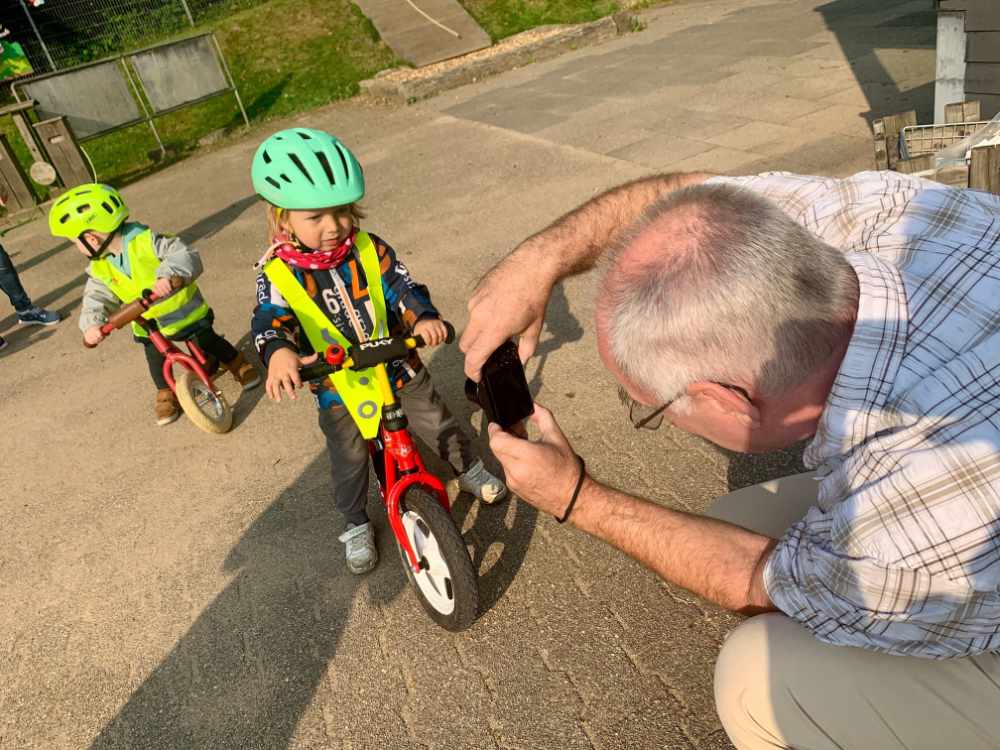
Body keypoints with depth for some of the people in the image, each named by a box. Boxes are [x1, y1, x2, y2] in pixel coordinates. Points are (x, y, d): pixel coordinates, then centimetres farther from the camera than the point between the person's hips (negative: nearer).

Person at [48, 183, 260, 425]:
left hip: (183, 310, -5)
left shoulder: (145, 241, -26)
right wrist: (91, 323, -26)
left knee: (207, 340, 0)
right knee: (155, 357, 1)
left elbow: (186, 256, -37)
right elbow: (96, 298, -6)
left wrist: (168, 275, -55)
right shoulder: (100, 268, -7)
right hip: (148, 324, 5)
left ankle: (236, 362, 26)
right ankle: (165, 392, 22)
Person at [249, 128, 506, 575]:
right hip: (338, 390, -1)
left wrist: (423, 318, -38)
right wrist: (279, 353, -50)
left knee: (439, 425, 16)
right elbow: (271, 320, -26)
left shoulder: (371, 251, -10)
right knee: (348, 465, 13)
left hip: (399, 370, 1)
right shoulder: (278, 275, -14)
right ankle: (355, 524, 39)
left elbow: (403, 289, -15)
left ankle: (468, 469, 45)